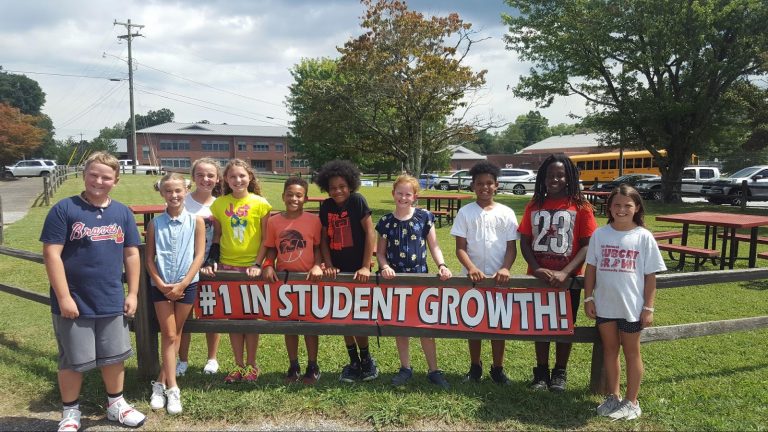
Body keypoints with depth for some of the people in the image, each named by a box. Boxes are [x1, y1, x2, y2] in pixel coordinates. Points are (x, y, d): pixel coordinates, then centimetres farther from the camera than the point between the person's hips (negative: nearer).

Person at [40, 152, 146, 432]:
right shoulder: (64, 209, -10)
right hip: (74, 303, -3)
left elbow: (131, 254, 7)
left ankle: (116, 405, 35)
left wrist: (133, 293, 4)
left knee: (114, 356, 15)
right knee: (73, 361, 10)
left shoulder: (123, 213, 2)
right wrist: (63, 297, -16)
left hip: (112, 302, 4)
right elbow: (51, 254, -12)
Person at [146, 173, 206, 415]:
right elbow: (149, 258, 1)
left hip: (186, 285, 0)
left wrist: (181, 284, -11)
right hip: (160, 286, 0)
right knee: (168, 335, 1)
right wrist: (161, 284, -10)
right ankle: (171, 389, 5)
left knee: (175, 334, 10)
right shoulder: (155, 224, -1)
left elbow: (199, 256, -6)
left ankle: (161, 382, 24)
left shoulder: (196, 221, -4)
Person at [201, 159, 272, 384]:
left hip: (252, 267, -3)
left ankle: (251, 365, 20)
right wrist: (212, 261, -3)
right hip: (227, 265, 3)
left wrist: (258, 264, -12)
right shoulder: (219, 204, 3)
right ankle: (238, 365, 22)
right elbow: (216, 236, 8)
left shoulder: (260, 203, -6)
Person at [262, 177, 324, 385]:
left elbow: (318, 247, -2)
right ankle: (293, 367, 27)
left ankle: (312, 367, 22)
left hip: (308, 278, -2)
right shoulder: (274, 221, -1)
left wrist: (317, 266, -18)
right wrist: (269, 266, -11)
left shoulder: (313, 220, -7)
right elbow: (271, 249, 5)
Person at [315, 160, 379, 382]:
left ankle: (366, 359, 22)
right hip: (338, 270, 5)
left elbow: (370, 233, -13)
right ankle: (353, 362, 23)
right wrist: (328, 265, -7)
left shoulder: (357, 201, -11)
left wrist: (366, 266, -17)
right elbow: (323, 238, 5)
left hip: (357, 269, -5)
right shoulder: (326, 206, 3)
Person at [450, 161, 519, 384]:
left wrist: (505, 268, -17)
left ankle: (498, 368, 23)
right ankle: (475, 367, 25)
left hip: (499, 278, 0)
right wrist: (471, 268, -19)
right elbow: (460, 248, -2)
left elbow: (511, 247, 1)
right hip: (473, 276, 0)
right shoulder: (465, 212, 0)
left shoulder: (506, 213, 2)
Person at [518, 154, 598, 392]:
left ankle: (560, 373, 29)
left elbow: (587, 245, -10)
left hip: (567, 280, -2)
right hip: (538, 278, 3)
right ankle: (541, 372, 28)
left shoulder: (580, 207, -7)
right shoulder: (534, 206, 3)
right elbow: (524, 242, 2)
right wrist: (536, 269, -14)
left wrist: (565, 273, -21)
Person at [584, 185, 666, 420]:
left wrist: (648, 308, -5)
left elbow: (650, 276, -4)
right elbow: (591, 268, 4)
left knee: (631, 352, 12)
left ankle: (631, 401, 26)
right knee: (609, 349, 16)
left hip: (632, 306, -2)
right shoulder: (600, 234, -2)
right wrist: (588, 298, 0)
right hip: (605, 305, 3)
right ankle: (613, 396, 32)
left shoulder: (643, 236, -7)